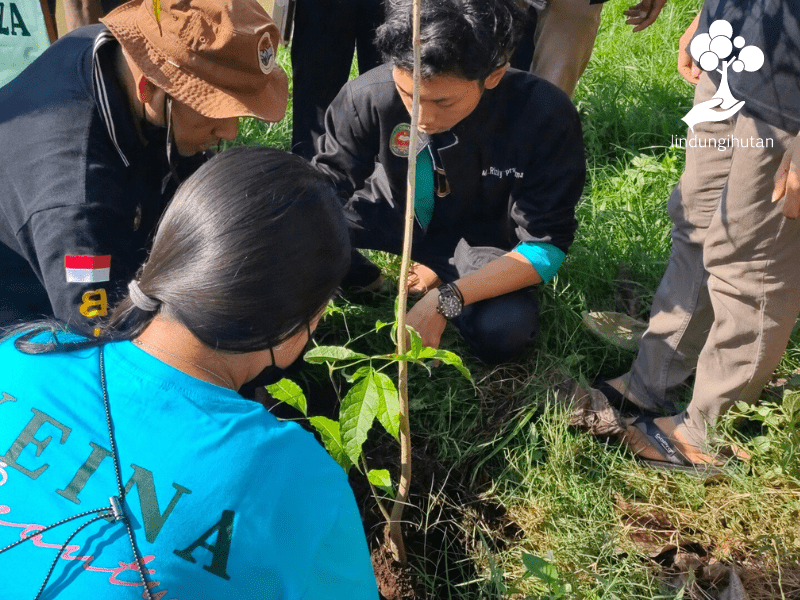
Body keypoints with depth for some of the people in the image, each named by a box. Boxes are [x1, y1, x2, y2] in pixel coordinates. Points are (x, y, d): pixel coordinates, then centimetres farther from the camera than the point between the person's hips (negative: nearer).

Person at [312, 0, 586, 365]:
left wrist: (445, 301, -36)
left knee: (504, 333, -30)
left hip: (478, 239, -1)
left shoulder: (545, 119, -30)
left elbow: (546, 245, -25)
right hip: (392, 215, 1)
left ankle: (438, 283, 3)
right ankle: (360, 281, 7)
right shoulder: (369, 94, -28)